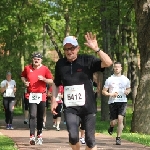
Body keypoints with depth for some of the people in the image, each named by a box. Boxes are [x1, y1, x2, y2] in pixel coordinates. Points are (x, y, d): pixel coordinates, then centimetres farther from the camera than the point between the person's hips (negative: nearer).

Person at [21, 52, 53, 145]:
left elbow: (51, 81, 0)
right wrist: (25, 81, 2)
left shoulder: (45, 69, 0)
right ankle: (32, 137, -16)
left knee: (40, 117, 9)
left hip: (41, 95, 1)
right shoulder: (27, 68, 4)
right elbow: (23, 76, 22)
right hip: (31, 95, 0)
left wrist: (43, 79, -17)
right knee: (32, 115, -12)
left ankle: (39, 135, 23)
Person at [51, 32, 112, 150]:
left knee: (90, 139, 2)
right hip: (71, 108, 1)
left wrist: (96, 49, -27)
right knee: (73, 136, -17)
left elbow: (108, 63, -18)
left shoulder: (87, 60, -5)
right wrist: (54, 99, 12)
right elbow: (56, 83, 20)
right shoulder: (60, 64, 5)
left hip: (88, 107, -1)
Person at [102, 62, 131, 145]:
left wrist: (127, 91, -1)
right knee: (114, 122, -1)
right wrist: (111, 94, -13)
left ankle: (118, 138, -7)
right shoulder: (110, 79, 3)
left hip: (122, 101, 1)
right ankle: (111, 126, 38)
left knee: (120, 119, -16)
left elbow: (129, 88, 24)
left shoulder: (125, 79, 8)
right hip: (113, 102, 0)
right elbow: (103, 91, 6)